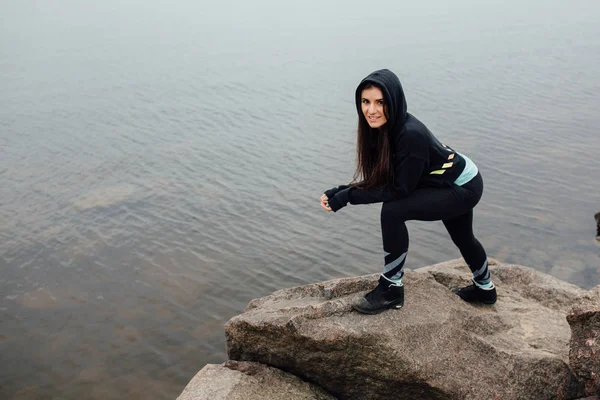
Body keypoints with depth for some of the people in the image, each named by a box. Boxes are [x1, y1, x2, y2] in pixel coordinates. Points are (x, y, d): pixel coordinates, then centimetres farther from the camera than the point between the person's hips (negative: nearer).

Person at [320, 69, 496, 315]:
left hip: (464, 188, -9)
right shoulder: (384, 129, -12)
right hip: (453, 184, 9)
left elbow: (400, 189, -32)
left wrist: (349, 197, -30)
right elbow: (378, 180, -7)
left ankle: (392, 289, -10)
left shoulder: (411, 135, -37)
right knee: (462, 238, 31)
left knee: (393, 211, -27)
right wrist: (340, 191, -19)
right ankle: (485, 290, 59)